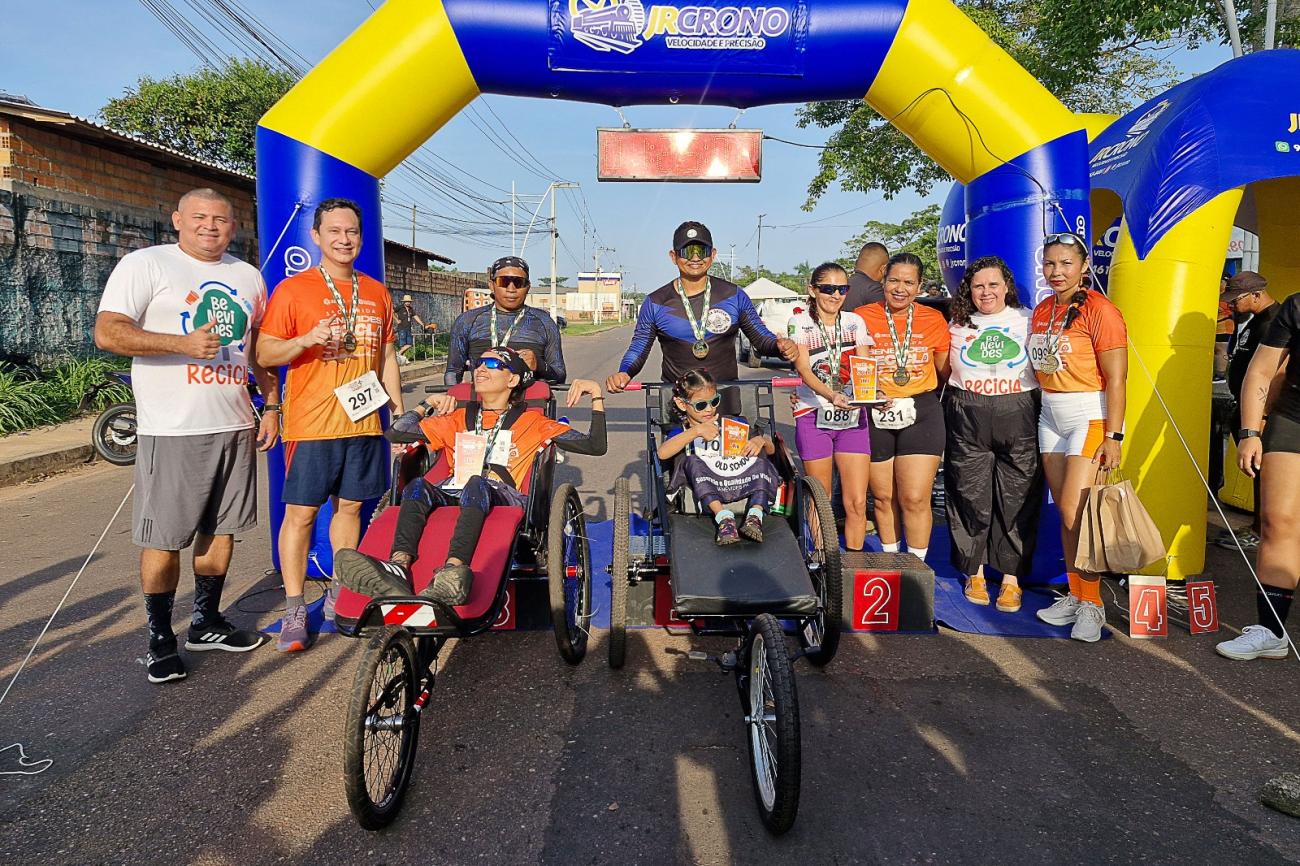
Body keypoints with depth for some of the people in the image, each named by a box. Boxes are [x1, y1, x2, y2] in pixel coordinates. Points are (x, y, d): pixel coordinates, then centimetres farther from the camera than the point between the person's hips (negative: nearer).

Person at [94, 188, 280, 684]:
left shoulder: (248, 277, 15)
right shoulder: (145, 264, -3)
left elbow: (260, 348, 21)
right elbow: (107, 332, -12)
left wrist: (271, 405, 13)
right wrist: (184, 343, -21)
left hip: (234, 426, 5)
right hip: (171, 431, -5)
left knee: (221, 530, 12)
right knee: (164, 540, 0)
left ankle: (206, 624, 27)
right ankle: (161, 640, 14)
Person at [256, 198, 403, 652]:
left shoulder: (376, 293, 12)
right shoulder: (292, 290, -3)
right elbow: (264, 354, -5)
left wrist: (400, 410, 14)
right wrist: (305, 340, -23)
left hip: (362, 422, 4)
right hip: (311, 425, -4)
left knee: (349, 506, 11)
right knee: (301, 512, -2)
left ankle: (339, 596, 25)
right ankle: (294, 612, 7)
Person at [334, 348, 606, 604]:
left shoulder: (531, 421, 21)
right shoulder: (458, 419, 31)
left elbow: (595, 446, 16)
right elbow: (398, 431, 27)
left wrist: (597, 398, 8)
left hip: (504, 498, -3)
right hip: (453, 496, 3)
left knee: (477, 485, -38)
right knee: (417, 486, -29)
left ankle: (453, 570, -62)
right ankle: (399, 566, -54)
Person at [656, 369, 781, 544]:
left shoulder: (733, 425, 23)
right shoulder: (681, 433, 15)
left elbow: (771, 449, 24)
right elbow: (662, 453, -10)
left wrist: (761, 440, -1)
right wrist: (696, 431, -16)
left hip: (743, 481, 2)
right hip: (708, 488, -2)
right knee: (692, 462, -25)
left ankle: (755, 515, -31)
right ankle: (724, 517, -38)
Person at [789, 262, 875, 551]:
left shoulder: (855, 322, 9)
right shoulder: (800, 324, -2)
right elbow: (804, 370, -14)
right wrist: (831, 395, -32)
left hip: (853, 416, 3)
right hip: (814, 417, -3)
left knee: (857, 503, -2)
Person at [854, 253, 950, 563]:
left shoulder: (934, 320, 5)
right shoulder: (862, 317, 1)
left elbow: (947, 371, 13)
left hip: (921, 414, 0)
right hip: (874, 416, 0)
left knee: (915, 499, -5)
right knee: (883, 497, 10)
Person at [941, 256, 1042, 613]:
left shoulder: (1028, 320, 7)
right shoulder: (958, 324, 11)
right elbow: (945, 372, 19)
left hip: (1018, 421, -1)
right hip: (967, 424, 1)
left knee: (1016, 500, 1)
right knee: (970, 497, 4)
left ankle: (1011, 580, 12)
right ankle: (975, 573, 20)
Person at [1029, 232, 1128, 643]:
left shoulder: (1100, 310, -12)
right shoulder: (1041, 311, 10)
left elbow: (1116, 380, -15)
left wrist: (1113, 436, -18)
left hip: (1090, 416, -7)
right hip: (1050, 417, 7)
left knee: (1075, 513, -11)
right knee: (1066, 515, 10)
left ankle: (1092, 605, 3)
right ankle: (1075, 596, 20)